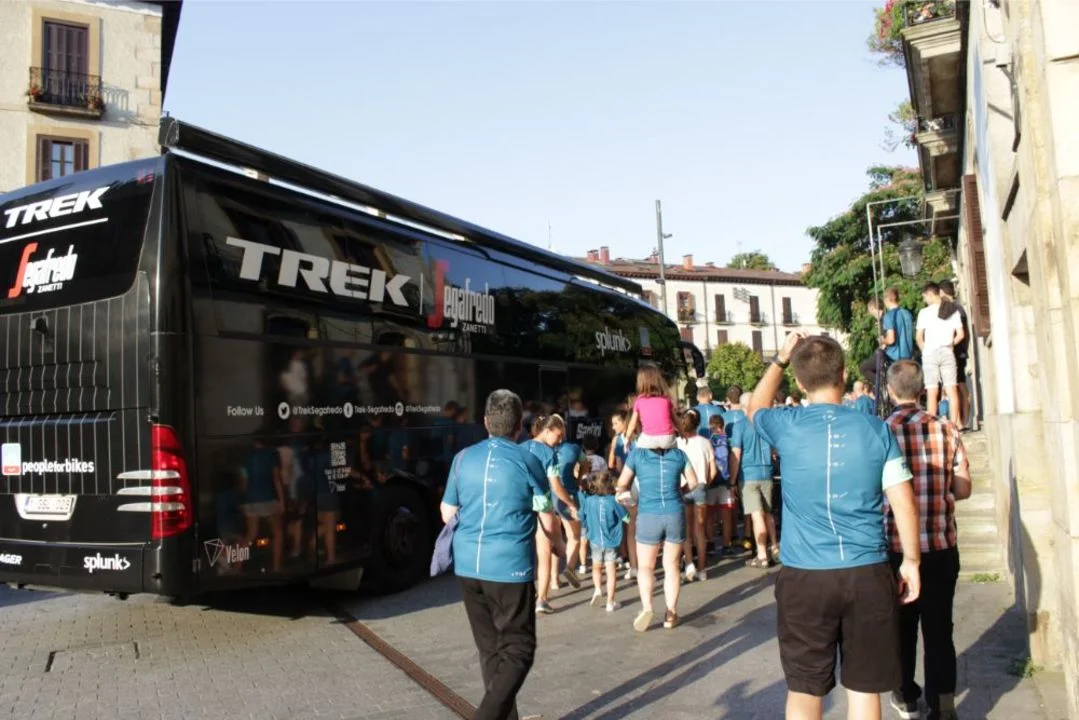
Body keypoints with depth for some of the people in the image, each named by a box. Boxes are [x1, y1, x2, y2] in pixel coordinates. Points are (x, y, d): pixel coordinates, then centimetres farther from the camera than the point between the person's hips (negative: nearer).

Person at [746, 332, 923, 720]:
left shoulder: (787, 426, -5)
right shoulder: (876, 429, -2)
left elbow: (756, 408, 19)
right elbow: (904, 503, 1)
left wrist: (780, 359, 23)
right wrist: (910, 561, 12)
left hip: (805, 577, -1)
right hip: (868, 575, 1)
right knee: (864, 687, 12)